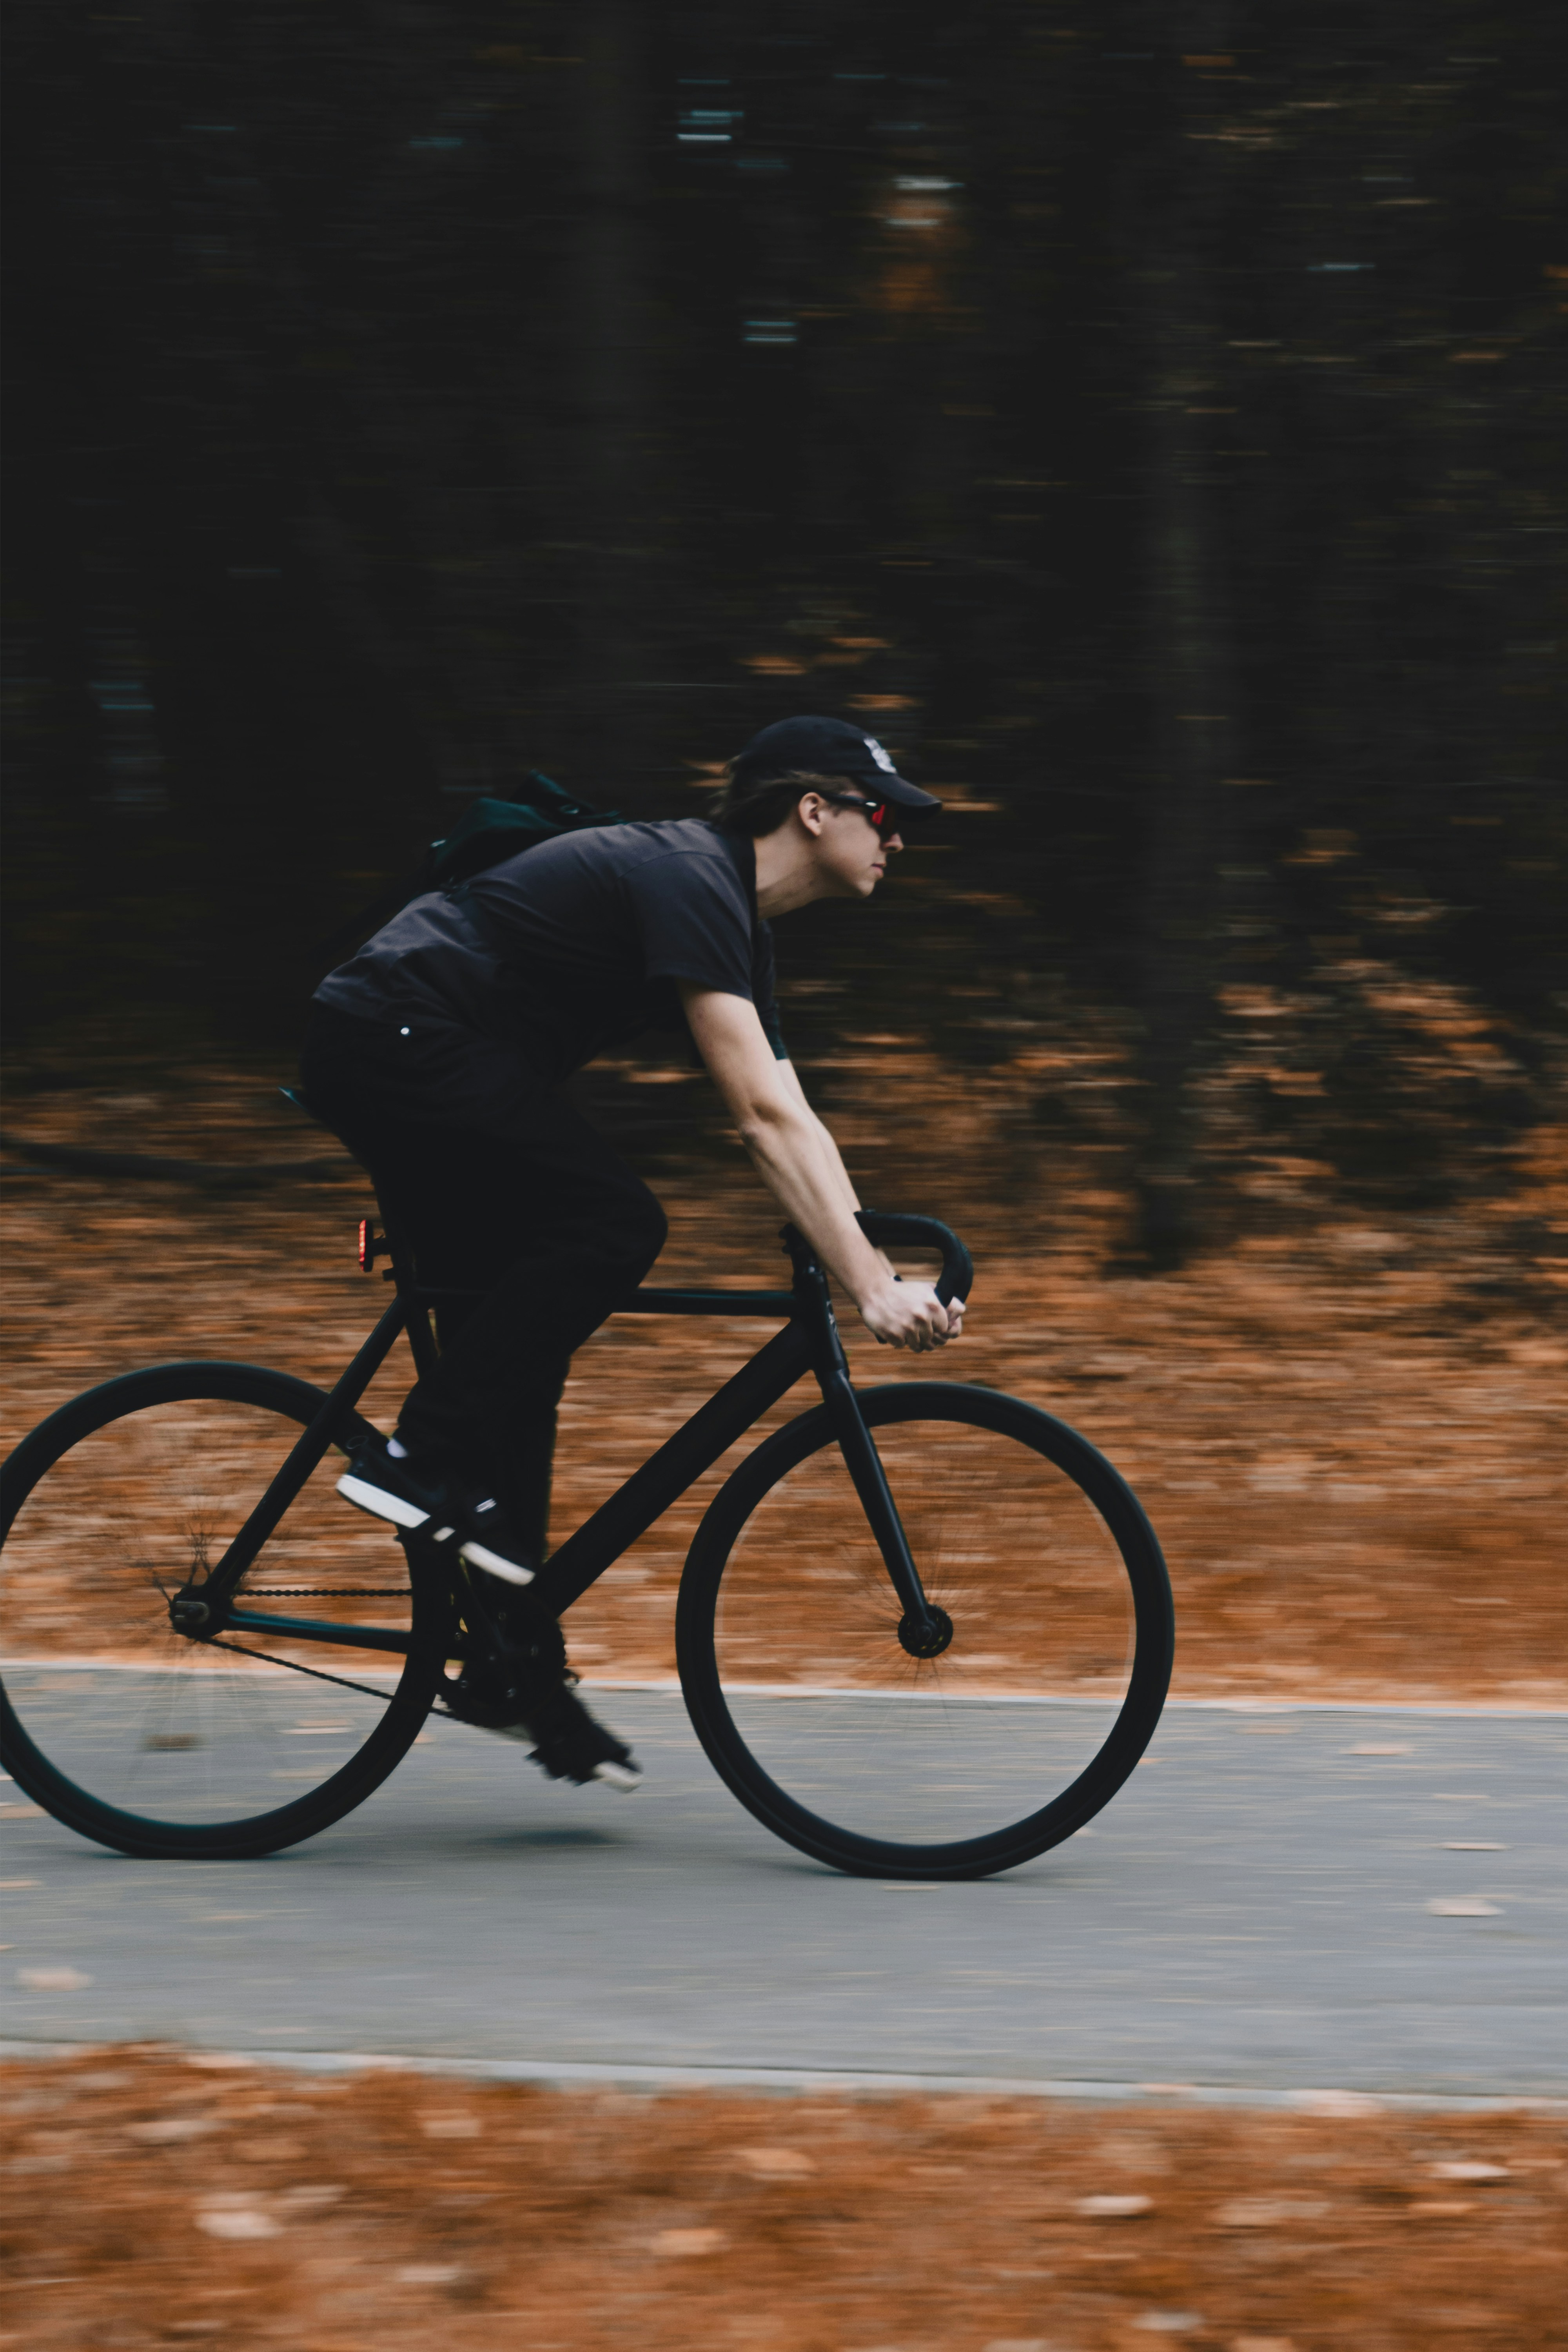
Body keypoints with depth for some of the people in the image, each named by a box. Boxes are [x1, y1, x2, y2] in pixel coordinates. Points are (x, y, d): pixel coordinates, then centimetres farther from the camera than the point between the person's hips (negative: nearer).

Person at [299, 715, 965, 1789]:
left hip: (390, 1059, 11)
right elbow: (762, 1115, -26)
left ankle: (515, 1663, 10)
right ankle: (421, 1458, -15)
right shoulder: (689, 882, -18)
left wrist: (886, 1274, 6)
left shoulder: (737, 922, 14)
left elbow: (790, 1123, 15)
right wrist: (869, 1289, -30)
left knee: (517, 1355, 8)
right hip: (394, 1040, -11)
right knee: (613, 1226, -21)